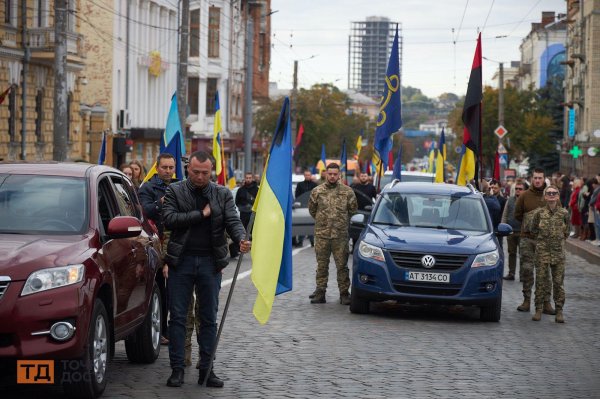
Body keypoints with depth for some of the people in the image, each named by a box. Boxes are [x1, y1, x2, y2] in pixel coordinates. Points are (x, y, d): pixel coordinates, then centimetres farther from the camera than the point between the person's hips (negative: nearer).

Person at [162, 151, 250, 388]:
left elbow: (232, 221, -4)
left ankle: (206, 369, 12)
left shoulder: (223, 194, 7)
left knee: (209, 318, 6)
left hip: (210, 262, 2)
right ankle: (177, 369, 7)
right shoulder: (175, 191, 2)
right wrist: (201, 214, -12)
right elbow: (168, 218, -12)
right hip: (181, 261, -2)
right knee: (178, 316, 1)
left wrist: (241, 239, -25)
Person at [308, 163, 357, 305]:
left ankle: (344, 293, 4)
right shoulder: (317, 191, 5)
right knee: (322, 265, 6)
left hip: (340, 234, -1)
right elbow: (312, 209, 15)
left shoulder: (347, 191, 2)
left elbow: (353, 209, 11)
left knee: (342, 265, 0)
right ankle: (320, 292, 11)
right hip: (321, 234, 1)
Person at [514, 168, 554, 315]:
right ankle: (526, 300, 11)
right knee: (526, 269, 3)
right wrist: (528, 224, 5)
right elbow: (517, 214, 13)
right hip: (526, 238, 1)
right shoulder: (524, 196, 5)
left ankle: (546, 302, 2)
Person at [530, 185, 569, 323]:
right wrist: (542, 241, 8)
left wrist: (559, 241, 9)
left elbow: (566, 233, 12)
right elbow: (533, 231, 9)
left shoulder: (564, 213, 1)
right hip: (542, 252, 0)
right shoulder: (539, 213, -1)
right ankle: (538, 310, 8)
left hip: (559, 251, 1)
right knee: (541, 281, 1)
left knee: (559, 282, 2)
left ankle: (559, 311, 7)